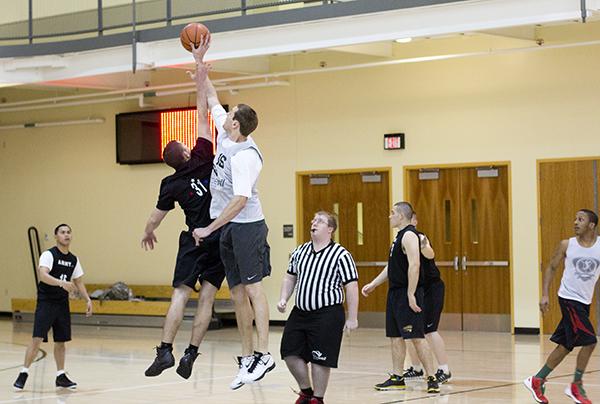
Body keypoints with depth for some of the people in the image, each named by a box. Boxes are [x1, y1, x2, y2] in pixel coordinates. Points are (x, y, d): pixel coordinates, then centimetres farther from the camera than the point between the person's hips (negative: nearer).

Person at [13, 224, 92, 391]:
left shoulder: (73, 260, 10)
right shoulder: (49, 255, -11)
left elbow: (78, 282, 19)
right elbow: (43, 275, -27)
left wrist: (87, 300, 8)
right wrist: (62, 283, -40)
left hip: (62, 305, 6)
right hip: (46, 303, -6)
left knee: (61, 341, 9)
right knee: (37, 338, -12)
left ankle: (61, 377, 18)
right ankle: (23, 374, -4)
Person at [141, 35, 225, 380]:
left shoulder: (171, 184, -1)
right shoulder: (204, 160, -3)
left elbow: (158, 215, 11)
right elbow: (203, 115, -1)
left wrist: (148, 233, 33)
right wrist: (200, 67, 1)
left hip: (195, 240, 0)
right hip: (222, 236, 1)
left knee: (181, 294, -2)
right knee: (207, 297, 0)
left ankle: (166, 350, -14)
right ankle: (190, 355, -5)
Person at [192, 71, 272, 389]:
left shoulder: (245, 157, -20)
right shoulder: (225, 135, 5)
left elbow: (240, 200, -25)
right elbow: (212, 99, 22)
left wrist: (209, 229, -22)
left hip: (246, 225, -9)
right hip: (228, 228, 9)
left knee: (253, 287, -10)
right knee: (237, 293, 7)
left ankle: (263, 355, -11)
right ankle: (247, 357, 10)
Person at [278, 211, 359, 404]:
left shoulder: (341, 255, -9)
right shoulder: (300, 252, 10)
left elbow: (352, 287, -9)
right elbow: (290, 277, 21)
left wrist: (352, 318, -11)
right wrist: (283, 299, 5)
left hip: (327, 314, -6)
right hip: (300, 312, 6)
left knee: (320, 359, -3)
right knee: (290, 352, 4)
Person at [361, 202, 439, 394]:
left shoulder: (409, 235, -15)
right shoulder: (400, 236, 17)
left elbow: (414, 265, -24)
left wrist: (411, 295, -26)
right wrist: (373, 284, 22)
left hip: (407, 294, -10)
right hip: (395, 293, 10)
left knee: (417, 337, -9)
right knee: (396, 337, 11)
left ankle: (432, 378, -6)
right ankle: (397, 378, 17)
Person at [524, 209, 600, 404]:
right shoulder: (566, 245, -2)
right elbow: (551, 268, 8)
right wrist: (544, 294, 0)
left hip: (584, 302, 4)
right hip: (569, 298, -4)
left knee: (565, 346, 8)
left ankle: (537, 381, 21)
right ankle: (576, 386, 1)